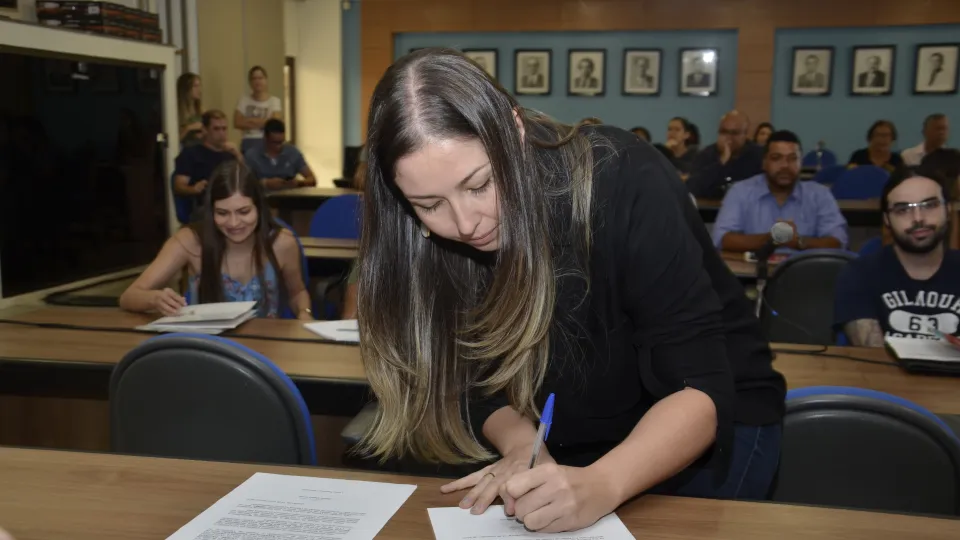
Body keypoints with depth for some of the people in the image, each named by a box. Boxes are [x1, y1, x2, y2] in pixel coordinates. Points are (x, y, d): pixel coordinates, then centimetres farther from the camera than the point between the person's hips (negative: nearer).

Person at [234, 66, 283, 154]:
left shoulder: (275, 101, 2)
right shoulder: (243, 100, 7)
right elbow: (237, 123, -3)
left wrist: (250, 120, -6)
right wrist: (263, 122, -9)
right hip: (248, 144, 2)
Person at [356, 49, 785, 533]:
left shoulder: (624, 186, -28)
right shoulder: (437, 236, -14)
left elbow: (702, 390, -29)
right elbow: (475, 380, -8)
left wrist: (602, 485, -45)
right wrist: (522, 446, -28)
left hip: (711, 421, -2)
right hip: (568, 445, 3)